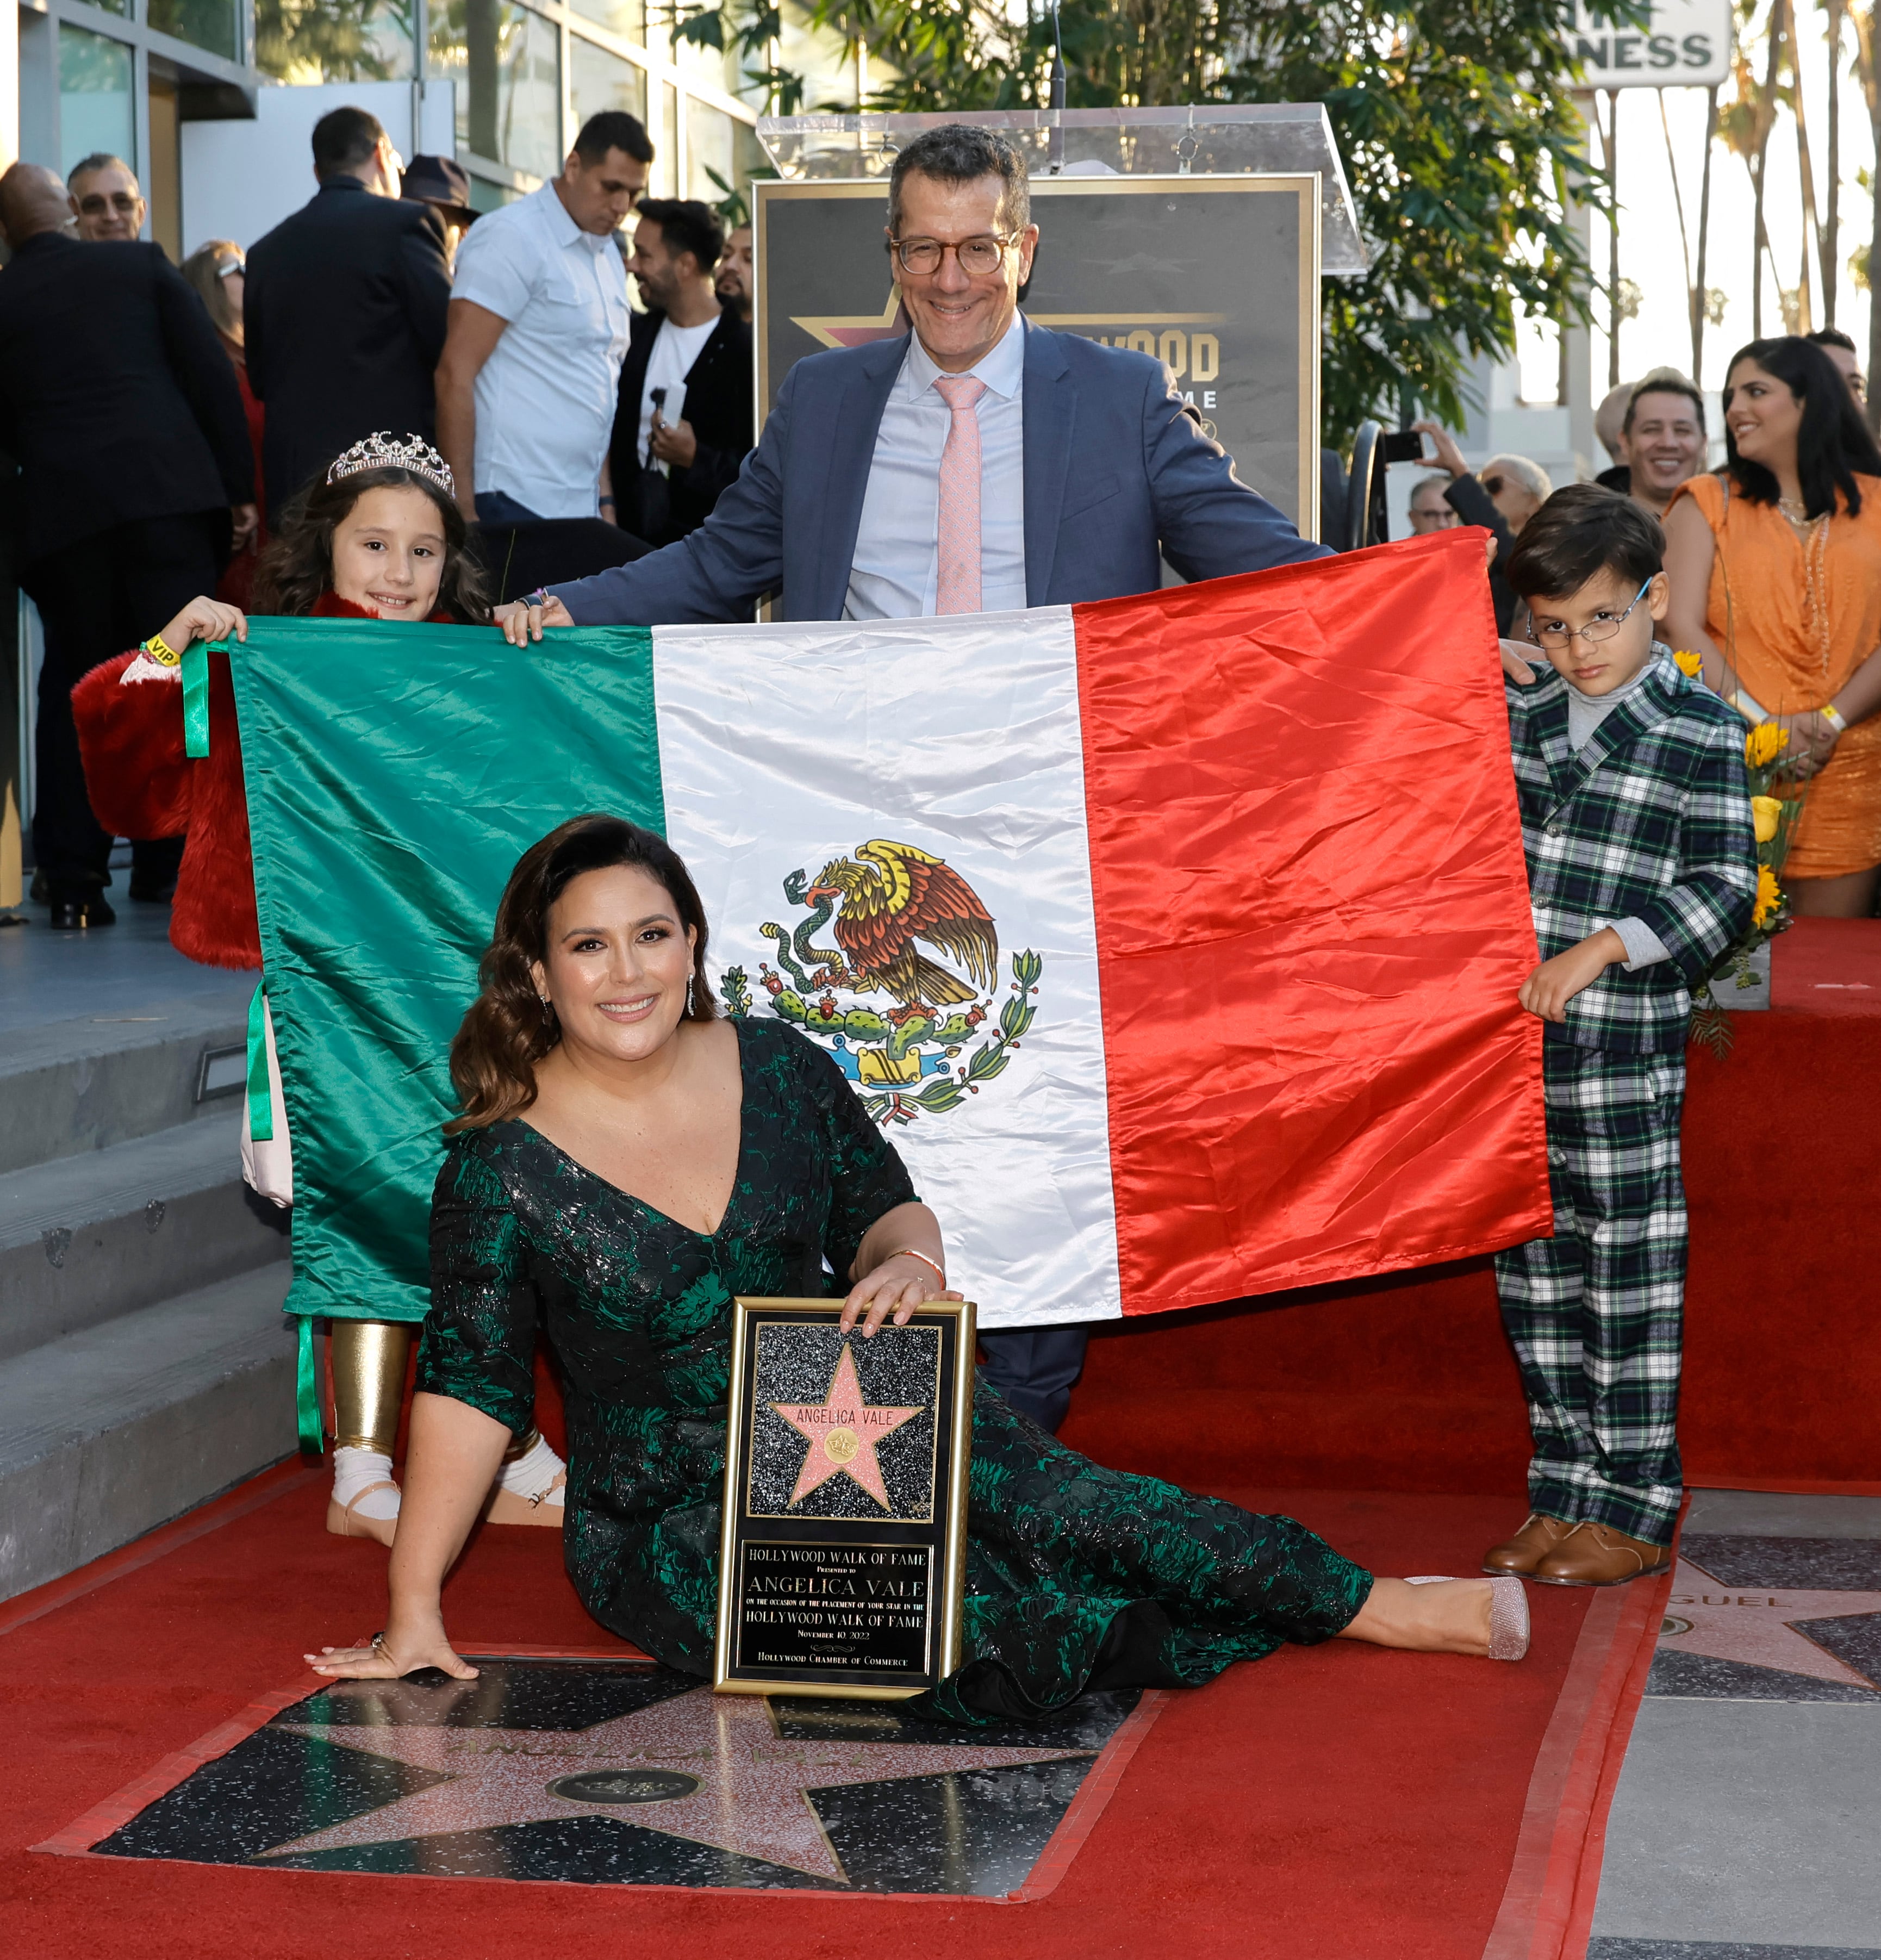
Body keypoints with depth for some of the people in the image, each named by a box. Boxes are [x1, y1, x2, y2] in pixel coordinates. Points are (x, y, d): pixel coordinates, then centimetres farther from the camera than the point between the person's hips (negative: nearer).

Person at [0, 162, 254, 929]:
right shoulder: (141, 265, 7)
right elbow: (211, 374, 3)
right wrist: (239, 486, 5)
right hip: (170, 490, -1)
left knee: (73, 686, 9)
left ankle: (74, 880, 5)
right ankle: (168, 861, 5)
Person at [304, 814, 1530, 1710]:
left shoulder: (782, 1072, -1)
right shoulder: (504, 1167, -12)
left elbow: (888, 1210, 13)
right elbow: (468, 1388, -9)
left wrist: (907, 1259, -12)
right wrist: (415, 1613, -11)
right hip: (672, 1517, -4)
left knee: (1068, 1507, -21)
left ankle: (1383, 1606, -12)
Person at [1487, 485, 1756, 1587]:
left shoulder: (1701, 733, -6)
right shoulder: (1522, 721, 11)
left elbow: (1726, 889, -11)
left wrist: (1602, 948, -19)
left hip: (1627, 1056, -6)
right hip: (1511, 1050, 6)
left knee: (1629, 1279, 0)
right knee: (1535, 1276, 11)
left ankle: (1634, 1515, 9)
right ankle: (1564, 1498, 21)